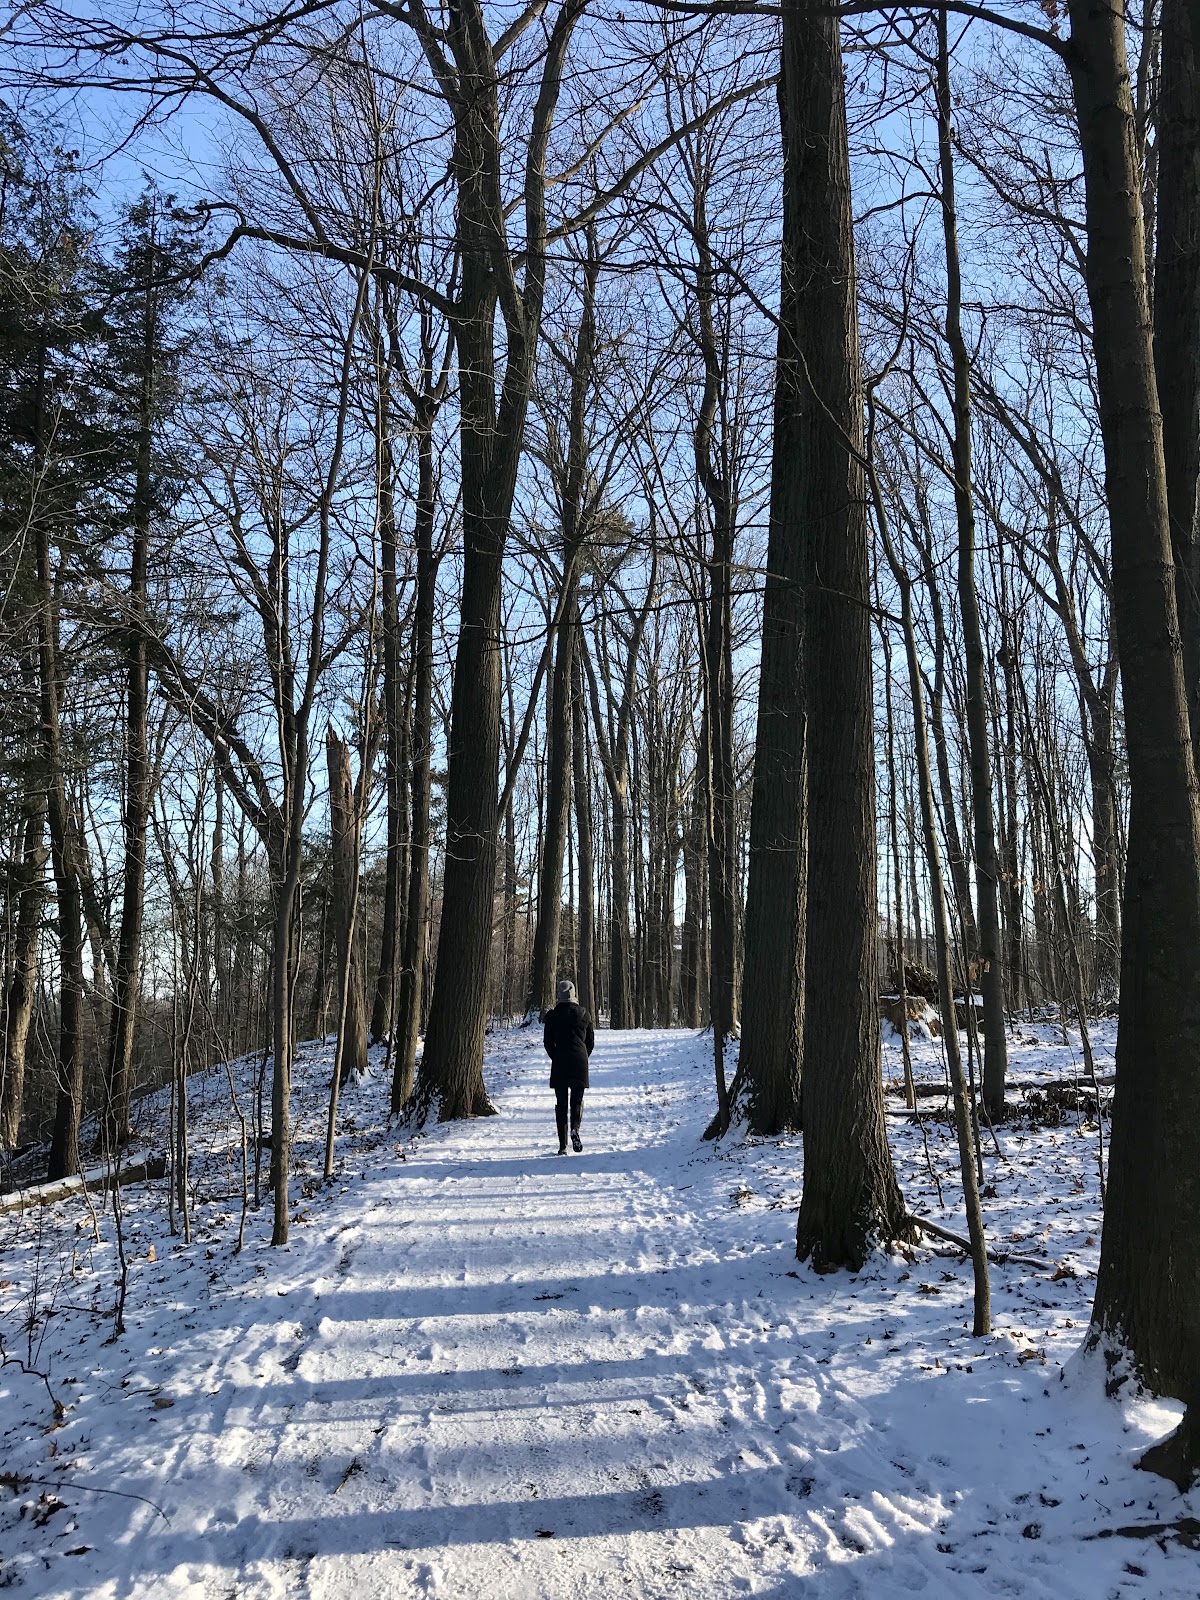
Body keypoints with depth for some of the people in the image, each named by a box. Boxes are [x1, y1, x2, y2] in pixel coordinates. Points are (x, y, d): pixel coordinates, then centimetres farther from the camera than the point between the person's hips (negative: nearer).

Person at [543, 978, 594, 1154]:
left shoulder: (552, 1015, -1)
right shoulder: (583, 1013, 2)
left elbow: (547, 1042, 2)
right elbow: (591, 1040, 6)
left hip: (559, 1063, 0)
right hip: (580, 1063, 0)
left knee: (561, 1103, 6)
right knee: (577, 1100, 11)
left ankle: (562, 1146, 2)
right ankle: (575, 1129, -18)